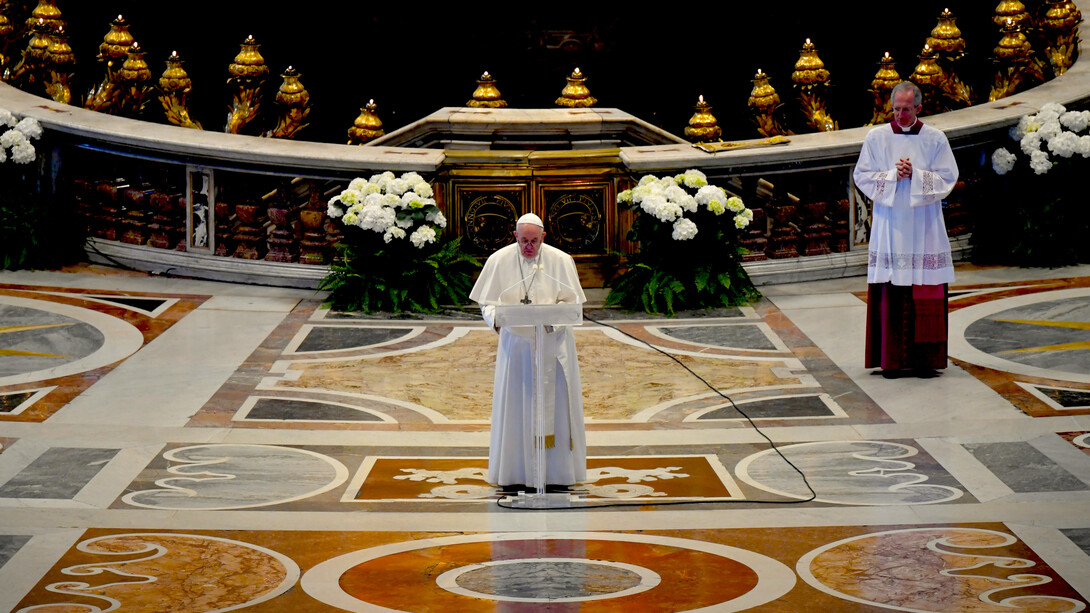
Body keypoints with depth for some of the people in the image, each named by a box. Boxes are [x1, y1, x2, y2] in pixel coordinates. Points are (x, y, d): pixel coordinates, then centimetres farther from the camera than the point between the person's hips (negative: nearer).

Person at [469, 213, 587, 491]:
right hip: (516, 343, 0)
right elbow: (487, 302, 2)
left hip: (553, 343, 0)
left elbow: (572, 301, 0)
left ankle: (556, 472, 9)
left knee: (554, 403, 1)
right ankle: (514, 474, 7)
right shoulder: (499, 261, -2)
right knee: (514, 405, -1)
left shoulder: (561, 261, -3)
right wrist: (496, 318, -20)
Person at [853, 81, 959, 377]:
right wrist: (893, 176, -12)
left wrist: (915, 175, -13)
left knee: (926, 295, -3)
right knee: (890, 294, -4)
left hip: (924, 225, 0)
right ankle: (892, 359, 0)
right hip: (889, 225, 0)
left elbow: (947, 178, 1)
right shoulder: (876, 137, 5)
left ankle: (925, 358, 2)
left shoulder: (935, 139, 4)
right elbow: (862, 175, 4)